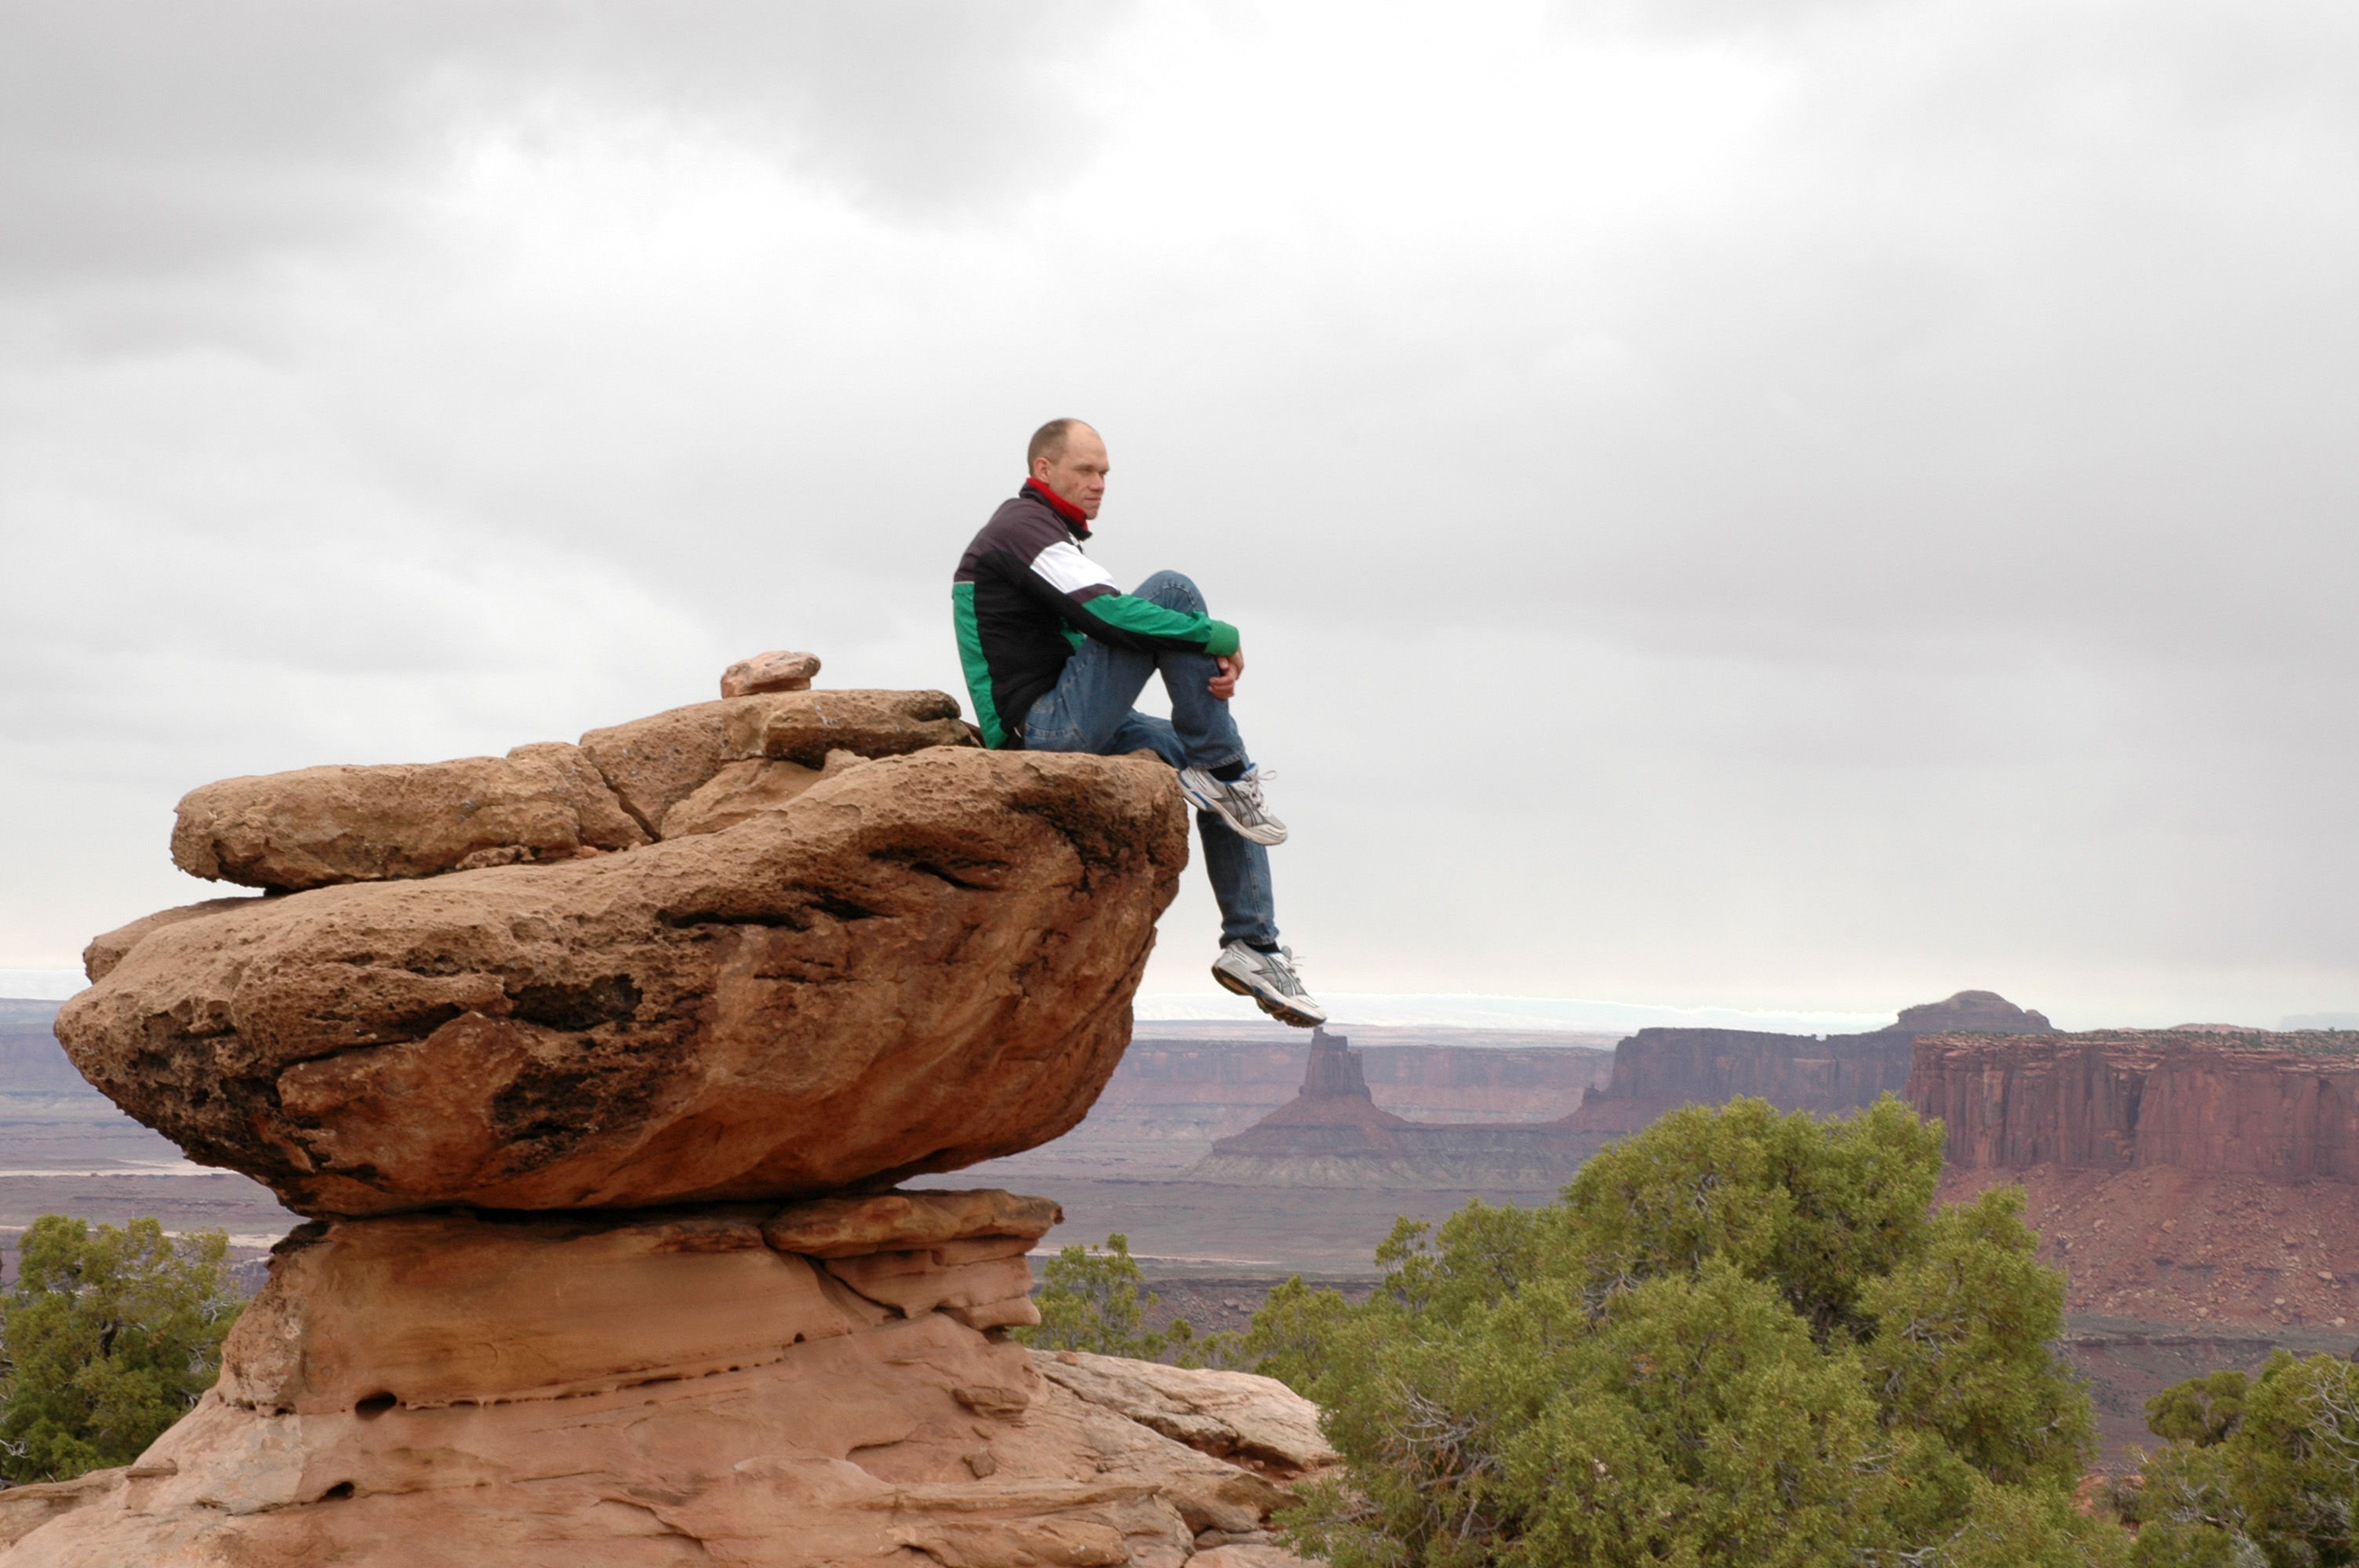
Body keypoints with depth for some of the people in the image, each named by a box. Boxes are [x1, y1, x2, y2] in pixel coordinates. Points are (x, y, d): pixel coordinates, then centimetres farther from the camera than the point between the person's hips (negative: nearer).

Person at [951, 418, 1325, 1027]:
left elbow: (1101, 642, 17)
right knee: (1172, 591, -18)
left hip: (1072, 730, 10)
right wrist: (1222, 639, -17)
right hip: (1044, 731, -10)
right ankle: (1220, 772, -15)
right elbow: (1109, 617, -24)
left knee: (1230, 784, 6)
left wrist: (1214, 669, 0)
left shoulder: (1049, 534, 24)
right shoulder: (1024, 528, -9)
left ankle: (1252, 945, 3)